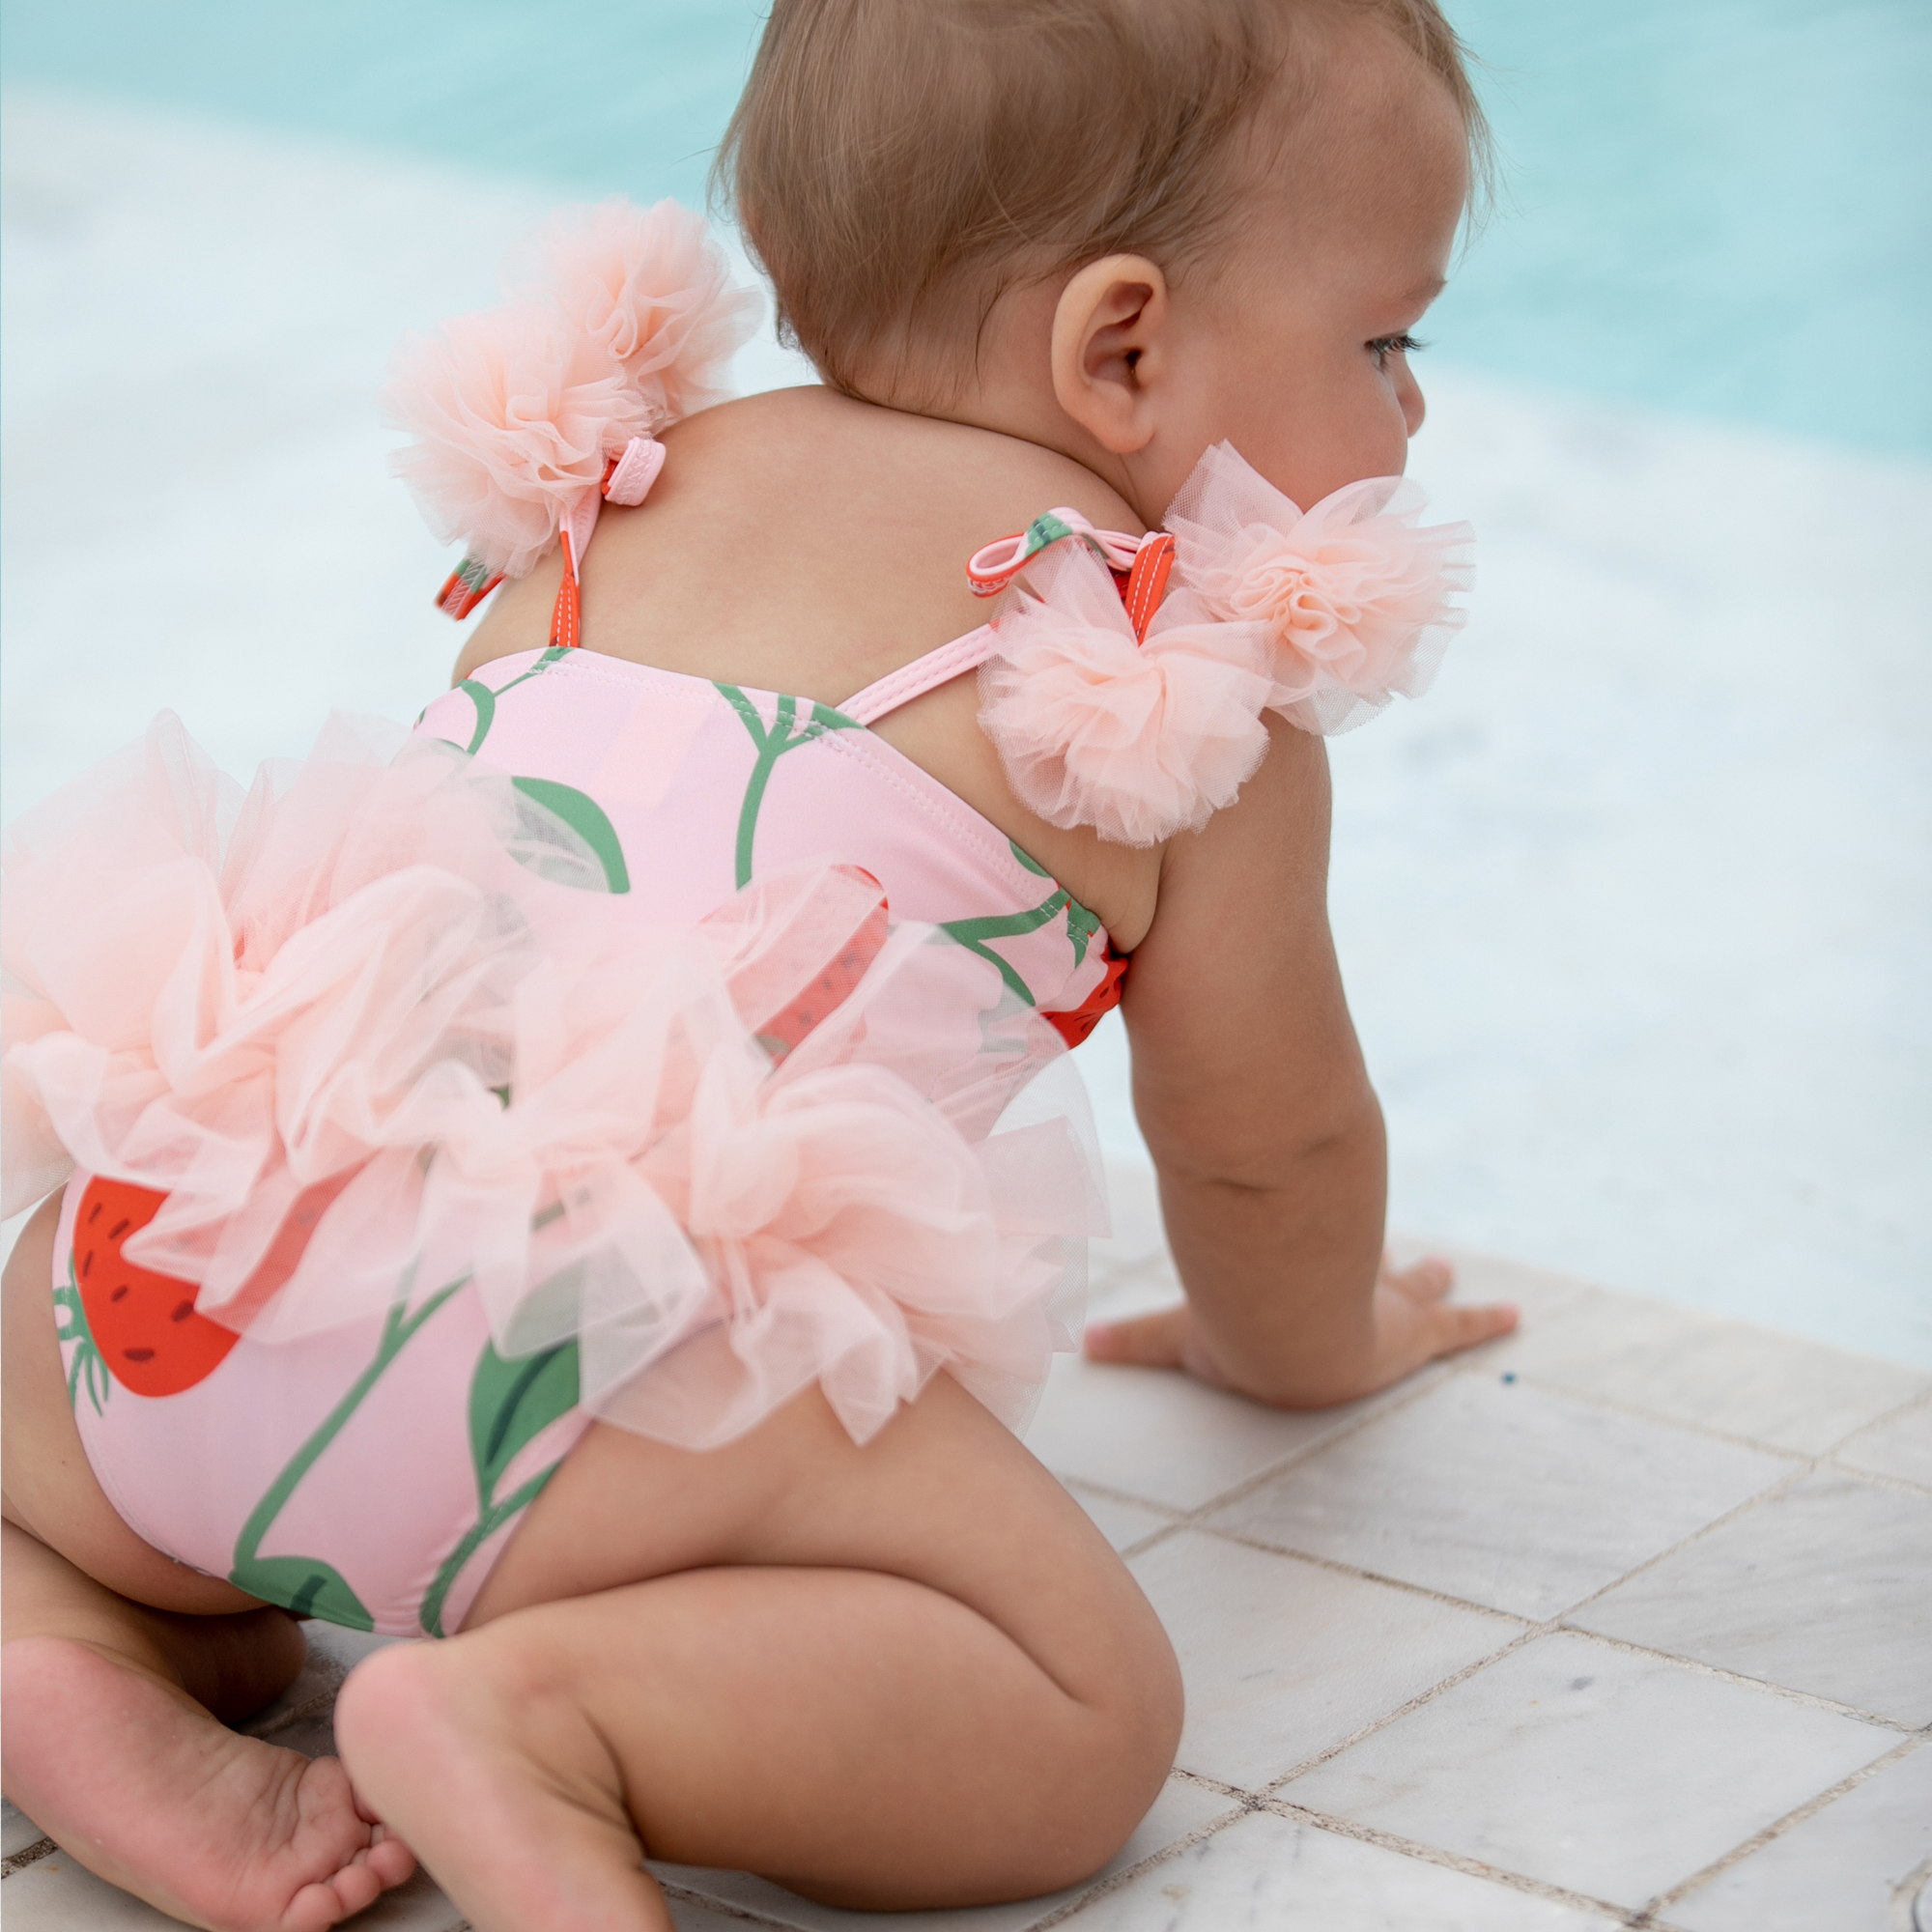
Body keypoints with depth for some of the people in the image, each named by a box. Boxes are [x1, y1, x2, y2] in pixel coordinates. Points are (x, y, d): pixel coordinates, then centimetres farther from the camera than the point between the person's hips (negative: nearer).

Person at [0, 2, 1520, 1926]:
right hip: (592, 1325, -6)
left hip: (173, 1265, 6)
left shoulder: (616, 494, 31)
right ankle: (534, 1713, -22)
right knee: (1083, 1709, -3)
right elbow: (1263, 1138, 25)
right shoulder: (1196, 680, 15)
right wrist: (1305, 1342, 49)